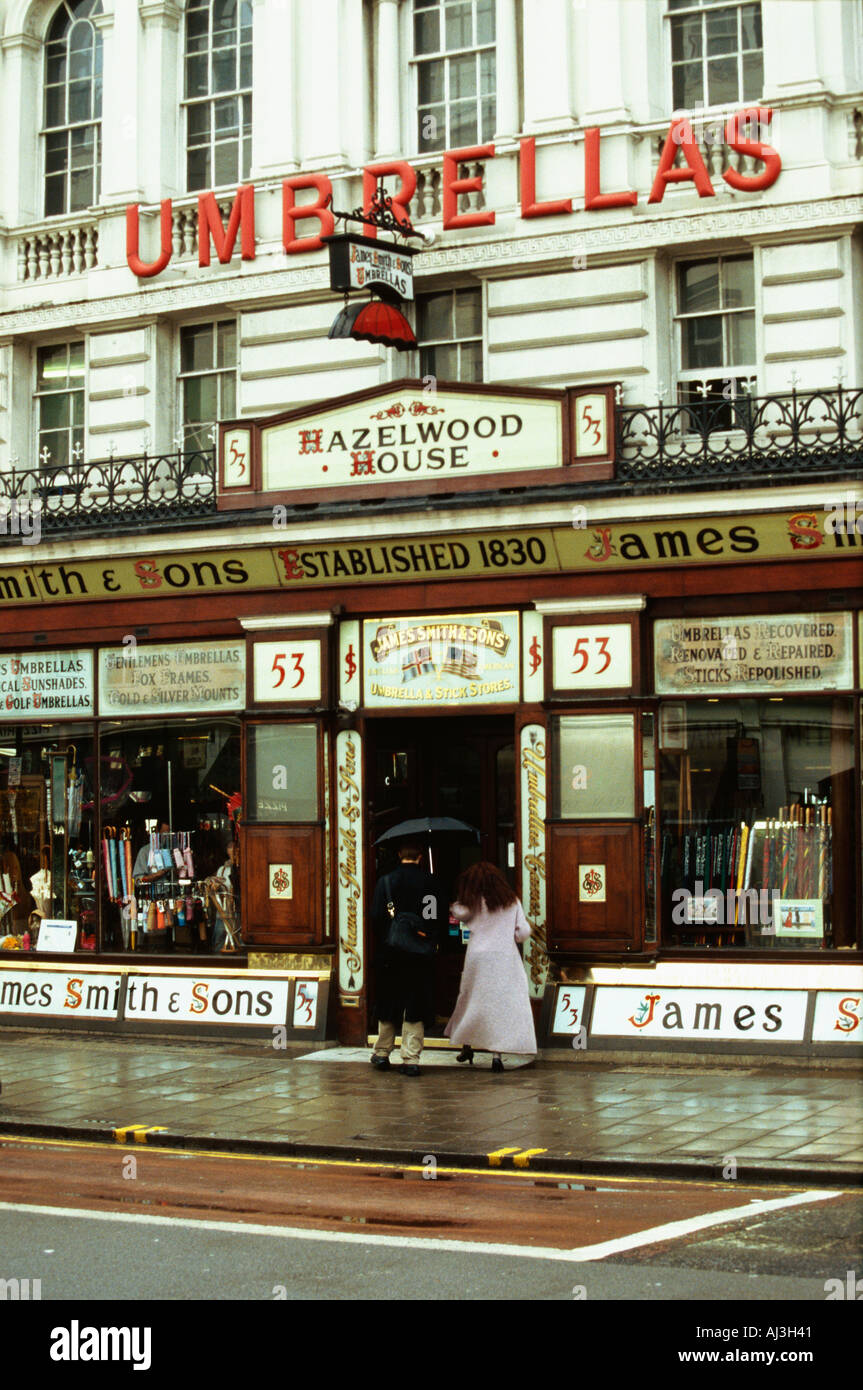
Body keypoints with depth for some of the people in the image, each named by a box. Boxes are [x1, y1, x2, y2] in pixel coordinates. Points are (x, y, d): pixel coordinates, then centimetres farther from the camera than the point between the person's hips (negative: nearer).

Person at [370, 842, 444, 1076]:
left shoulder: (386, 881, -5)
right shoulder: (431, 882, -4)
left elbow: (376, 917, -7)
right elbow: (441, 917, -3)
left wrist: (383, 941, 6)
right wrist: (431, 941, 7)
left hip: (391, 953, 0)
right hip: (422, 956, 0)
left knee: (388, 1006, 14)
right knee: (416, 1007, 3)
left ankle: (382, 1053, 22)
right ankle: (411, 1059, 0)